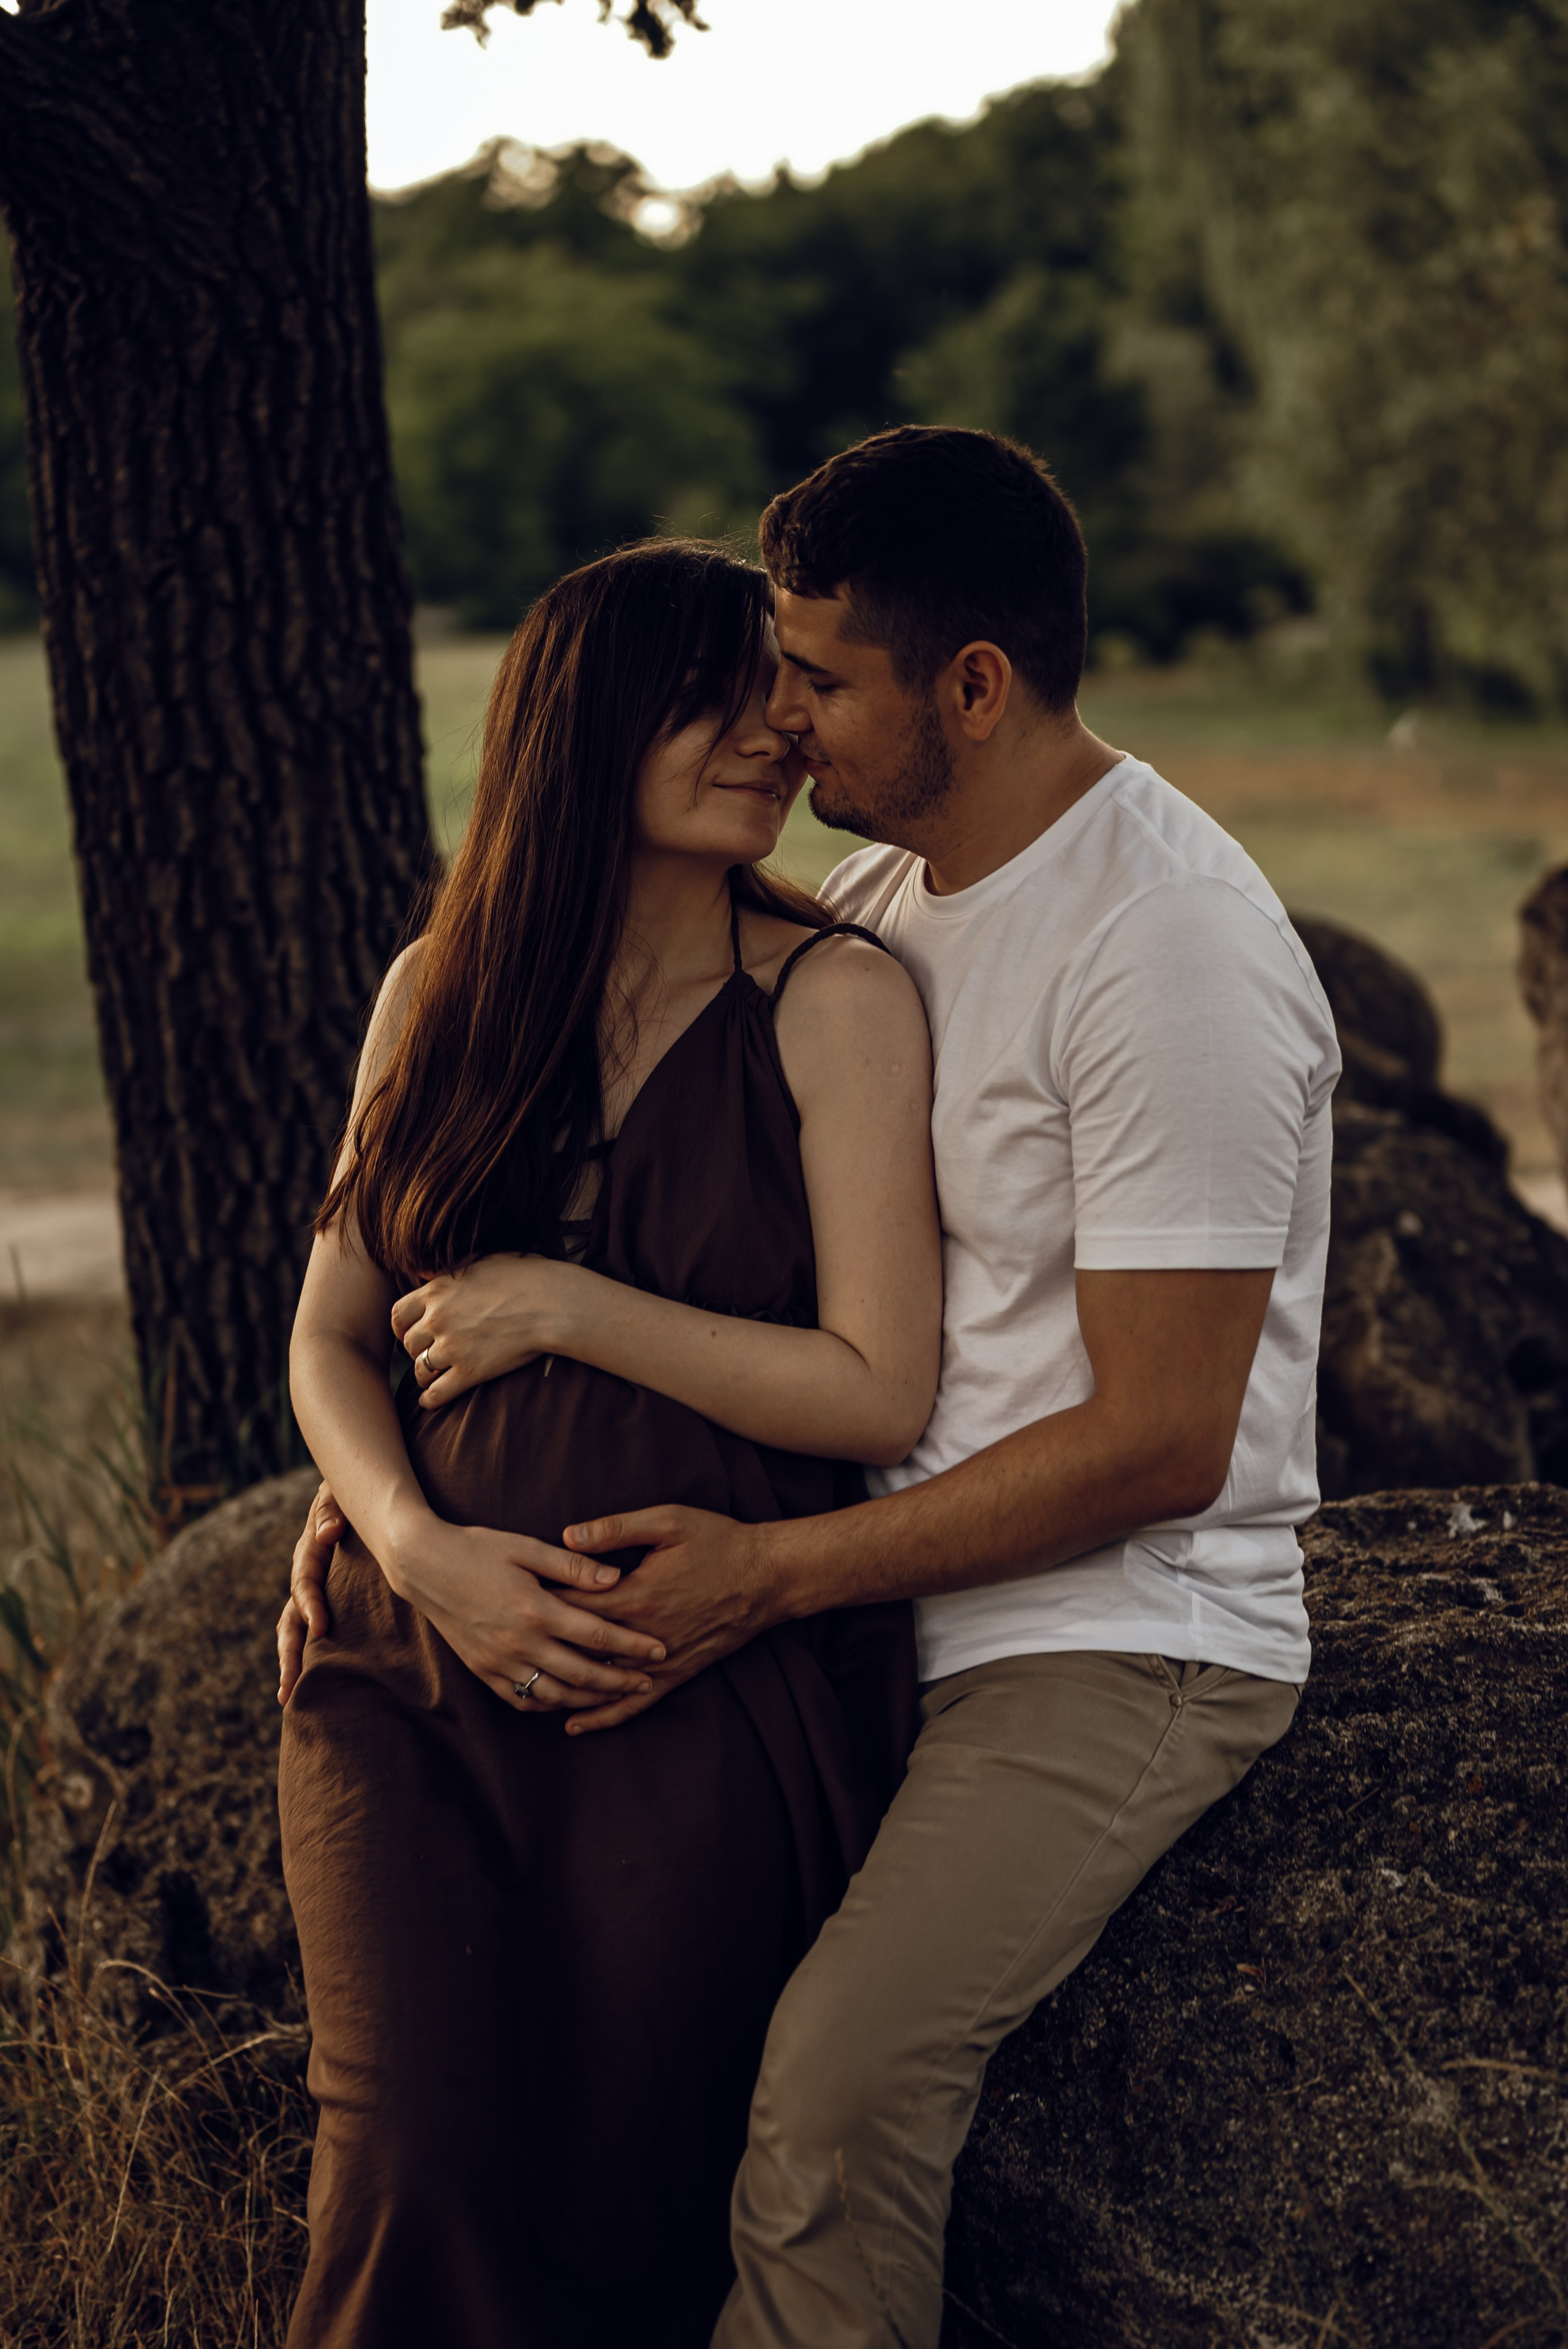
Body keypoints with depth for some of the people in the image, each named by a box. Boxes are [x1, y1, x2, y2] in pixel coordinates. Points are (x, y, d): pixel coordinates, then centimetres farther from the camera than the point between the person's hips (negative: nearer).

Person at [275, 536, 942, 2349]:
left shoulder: (835, 1002, -3)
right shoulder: (443, 991, 9)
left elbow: (878, 1394, -9)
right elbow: (328, 1334, 11)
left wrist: (563, 1305, -10)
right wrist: (415, 1544, -8)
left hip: (706, 1685, -2)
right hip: (412, 1658, 3)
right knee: (413, 2183, -12)